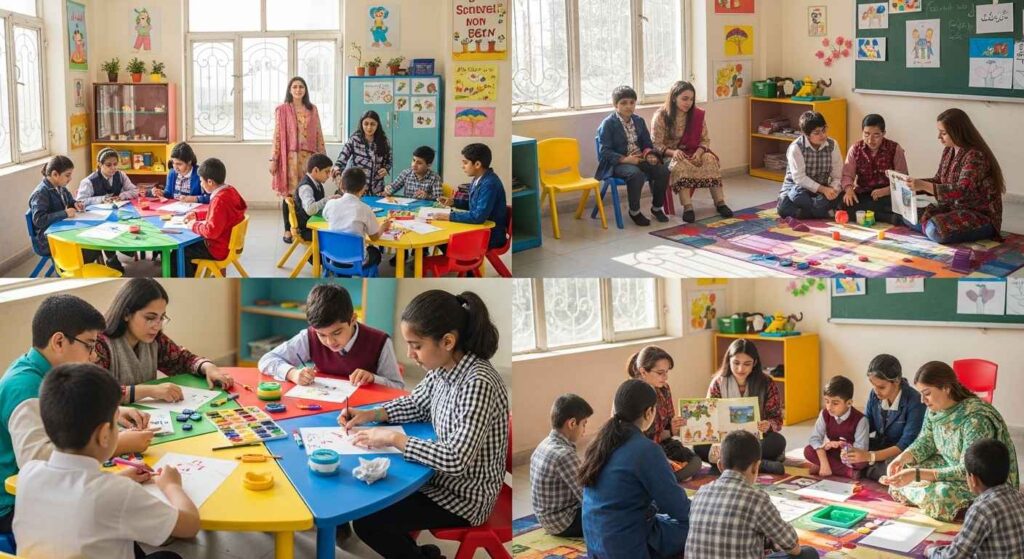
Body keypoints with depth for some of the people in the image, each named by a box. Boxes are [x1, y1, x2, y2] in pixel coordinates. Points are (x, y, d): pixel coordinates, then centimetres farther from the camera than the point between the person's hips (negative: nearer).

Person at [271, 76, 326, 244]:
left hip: (309, 156, 3)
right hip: (290, 156, -3)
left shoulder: (312, 109, 11)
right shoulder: (282, 110, 1)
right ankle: (288, 230, 6)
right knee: (289, 193, -1)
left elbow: (318, 134, 12)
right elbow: (277, 135, -1)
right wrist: (274, 159, -5)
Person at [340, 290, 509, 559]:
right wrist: (369, 415, -3)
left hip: (465, 497, -8)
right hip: (443, 478, 8)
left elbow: (455, 459, -34)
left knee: (366, 521, -8)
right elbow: (415, 403, 14)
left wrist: (393, 438, -26)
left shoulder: (478, 384, -30)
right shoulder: (444, 367, -4)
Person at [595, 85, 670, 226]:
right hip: (616, 163, -6)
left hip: (639, 159, 6)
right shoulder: (607, 124, -6)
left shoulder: (639, 121, 13)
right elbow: (605, 151, -12)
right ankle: (634, 212, -16)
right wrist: (625, 159, -25)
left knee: (663, 171, -17)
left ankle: (656, 208, 2)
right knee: (637, 174, -36)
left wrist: (649, 154, -7)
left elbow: (647, 144, 17)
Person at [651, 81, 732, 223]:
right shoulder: (661, 116, -11)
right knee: (680, 165, -38)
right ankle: (688, 207, -42)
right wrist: (673, 152, -30)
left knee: (710, 159, -27)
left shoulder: (697, 114, 0)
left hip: (693, 153, 4)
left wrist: (698, 152, -19)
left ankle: (719, 202, -26)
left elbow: (705, 139, 3)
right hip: (669, 155, -3)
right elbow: (656, 144, -11)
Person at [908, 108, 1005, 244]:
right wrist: (915, 184, -6)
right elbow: (938, 181, 13)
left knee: (935, 230, -31)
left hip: (981, 217, -8)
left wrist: (924, 186, -36)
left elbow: (962, 191, -31)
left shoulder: (975, 156, -21)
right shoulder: (948, 151, 6)